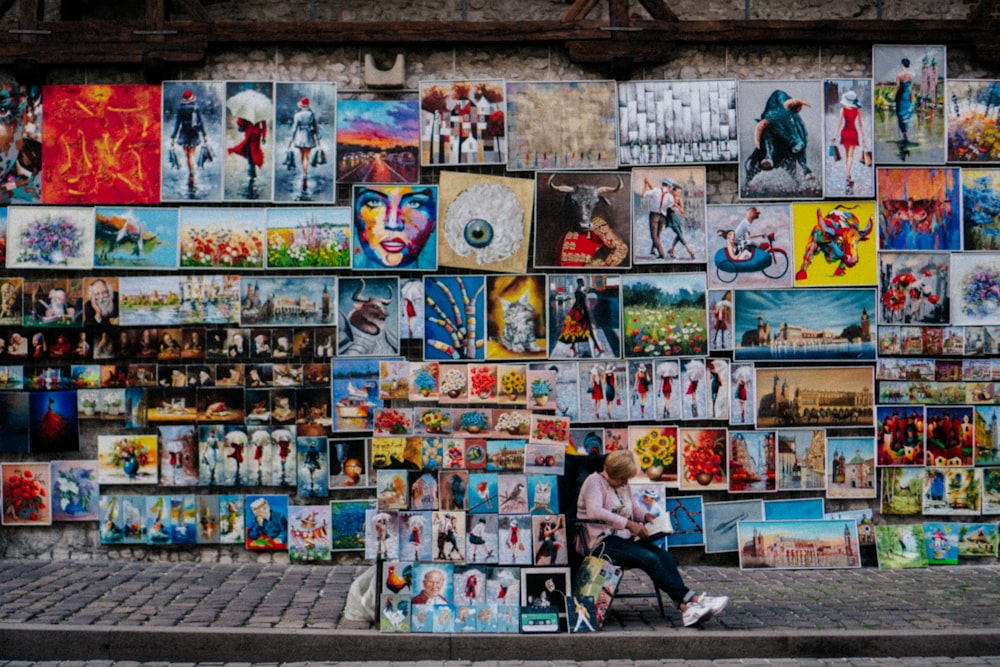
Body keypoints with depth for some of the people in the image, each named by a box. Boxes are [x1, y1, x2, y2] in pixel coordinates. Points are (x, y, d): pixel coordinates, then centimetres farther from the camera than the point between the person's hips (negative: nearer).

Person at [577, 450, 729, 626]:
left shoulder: (623, 485, 22)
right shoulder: (594, 481, -3)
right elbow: (594, 511, -20)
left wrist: (645, 516, 12)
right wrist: (628, 524, -25)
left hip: (625, 539, 8)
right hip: (602, 542, -8)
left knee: (665, 555, -20)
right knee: (650, 559, -29)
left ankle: (686, 607, -33)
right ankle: (689, 599, -29)